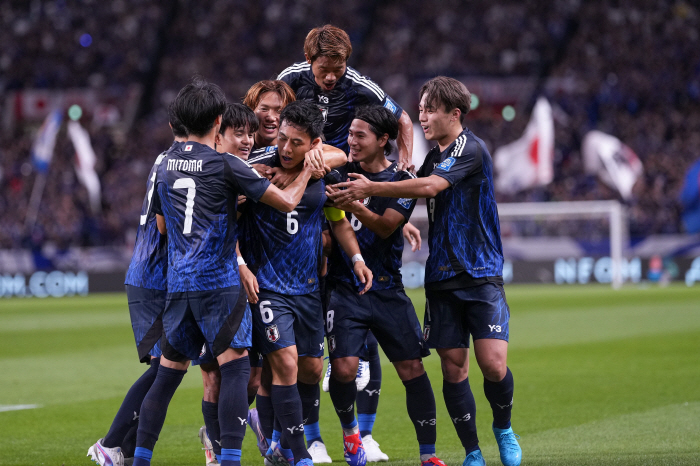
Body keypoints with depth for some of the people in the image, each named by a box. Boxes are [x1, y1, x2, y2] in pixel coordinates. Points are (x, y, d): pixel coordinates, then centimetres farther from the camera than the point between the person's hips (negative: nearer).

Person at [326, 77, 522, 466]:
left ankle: (503, 428, 14)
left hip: (481, 274, -6)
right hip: (442, 278, 7)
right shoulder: (433, 157, 16)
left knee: (494, 364, -13)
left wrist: (371, 189, -19)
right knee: (453, 367, 1)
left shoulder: (471, 149, -9)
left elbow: (430, 187, -22)